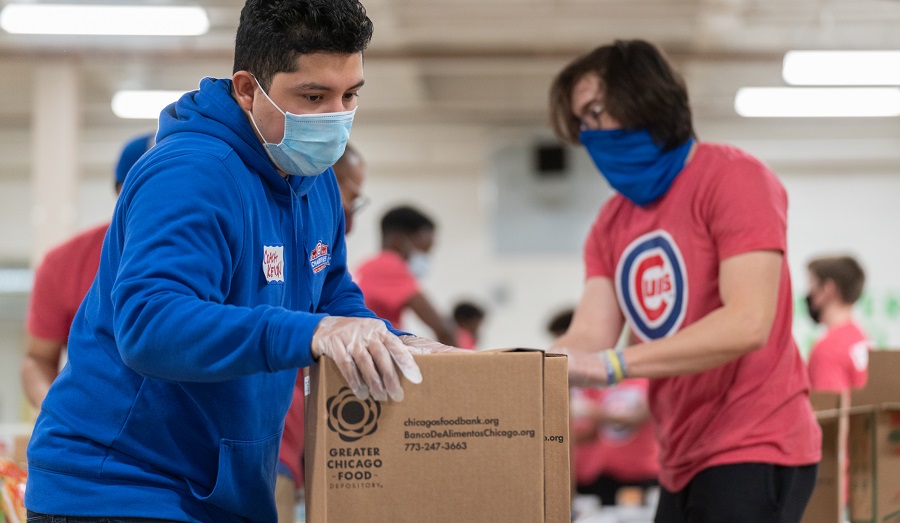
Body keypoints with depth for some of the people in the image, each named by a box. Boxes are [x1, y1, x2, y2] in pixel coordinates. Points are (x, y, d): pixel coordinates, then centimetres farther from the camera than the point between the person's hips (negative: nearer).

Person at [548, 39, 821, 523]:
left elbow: (747, 324, -23)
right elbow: (588, 338, 1)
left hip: (752, 452, -8)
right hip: (683, 461, 8)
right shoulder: (611, 223, 11)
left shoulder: (732, 179, -11)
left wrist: (612, 365, -30)